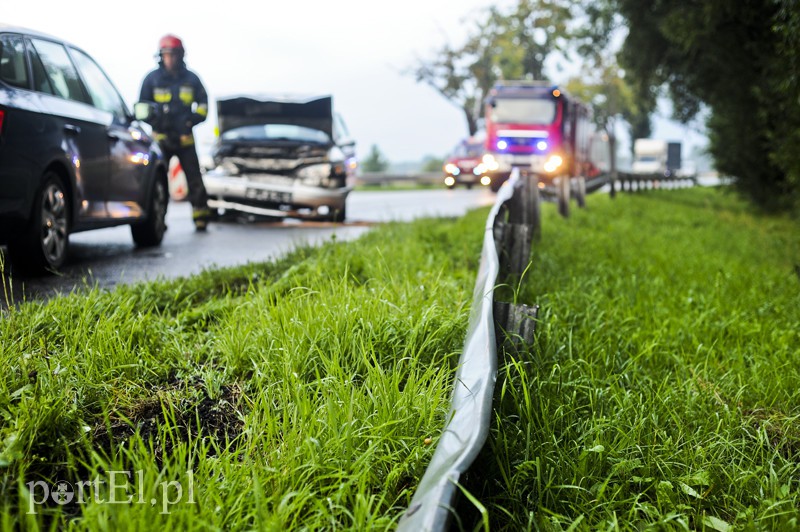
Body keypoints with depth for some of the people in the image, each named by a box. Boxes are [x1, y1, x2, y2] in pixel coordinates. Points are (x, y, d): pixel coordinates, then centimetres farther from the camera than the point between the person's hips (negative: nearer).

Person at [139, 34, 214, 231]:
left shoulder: (191, 78, 9)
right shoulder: (152, 79, 6)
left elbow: (203, 104, 15)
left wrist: (192, 119, -3)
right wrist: (156, 120, -7)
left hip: (185, 138, 1)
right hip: (160, 138, -1)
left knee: (194, 178, -1)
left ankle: (201, 216, 5)